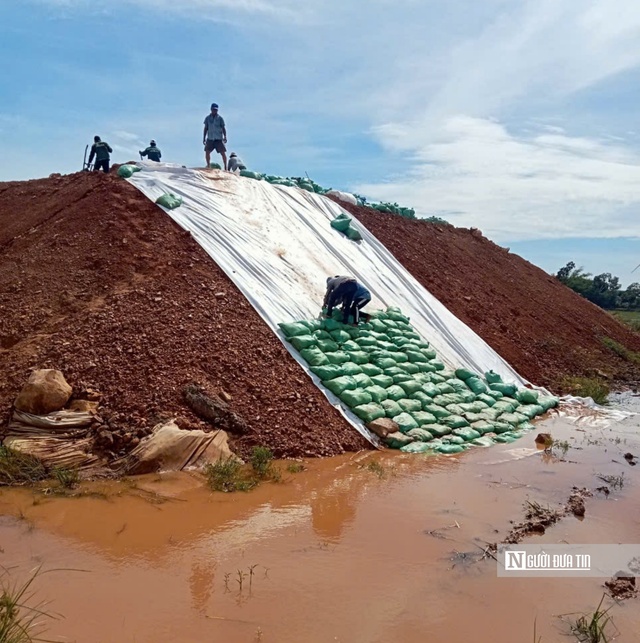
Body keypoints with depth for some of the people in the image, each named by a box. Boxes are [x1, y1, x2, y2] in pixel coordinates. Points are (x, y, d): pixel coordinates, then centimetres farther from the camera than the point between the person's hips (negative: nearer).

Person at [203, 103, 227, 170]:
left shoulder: (220, 118, 2)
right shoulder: (207, 118, 7)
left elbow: (223, 128, 1)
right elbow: (206, 128, 12)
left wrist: (225, 136, -13)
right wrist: (204, 138, 9)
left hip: (219, 139, -2)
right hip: (210, 138, 2)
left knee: (223, 153, -5)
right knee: (207, 152, -4)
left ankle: (225, 166, 4)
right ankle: (208, 165, 11)